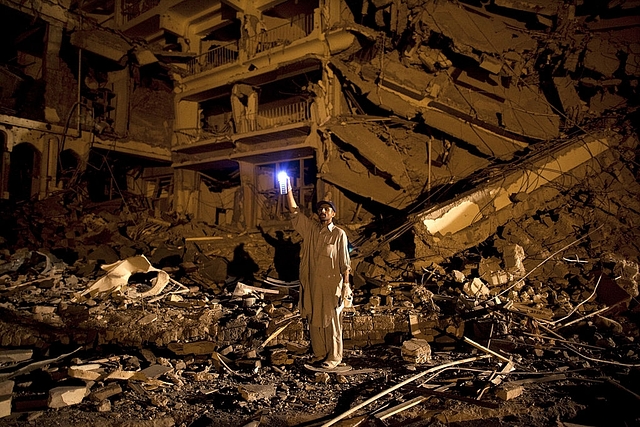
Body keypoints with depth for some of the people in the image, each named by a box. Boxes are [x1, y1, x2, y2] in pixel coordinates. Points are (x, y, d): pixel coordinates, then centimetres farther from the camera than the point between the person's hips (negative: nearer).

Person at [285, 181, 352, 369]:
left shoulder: (339, 234, -5)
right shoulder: (310, 228, 7)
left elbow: (345, 263, -6)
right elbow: (294, 212, 3)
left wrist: (345, 286, -10)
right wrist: (288, 189, -5)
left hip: (331, 285, -5)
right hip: (312, 284, 5)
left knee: (331, 321, 4)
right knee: (314, 320, 12)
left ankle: (334, 357, 17)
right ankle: (319, 354, 26)